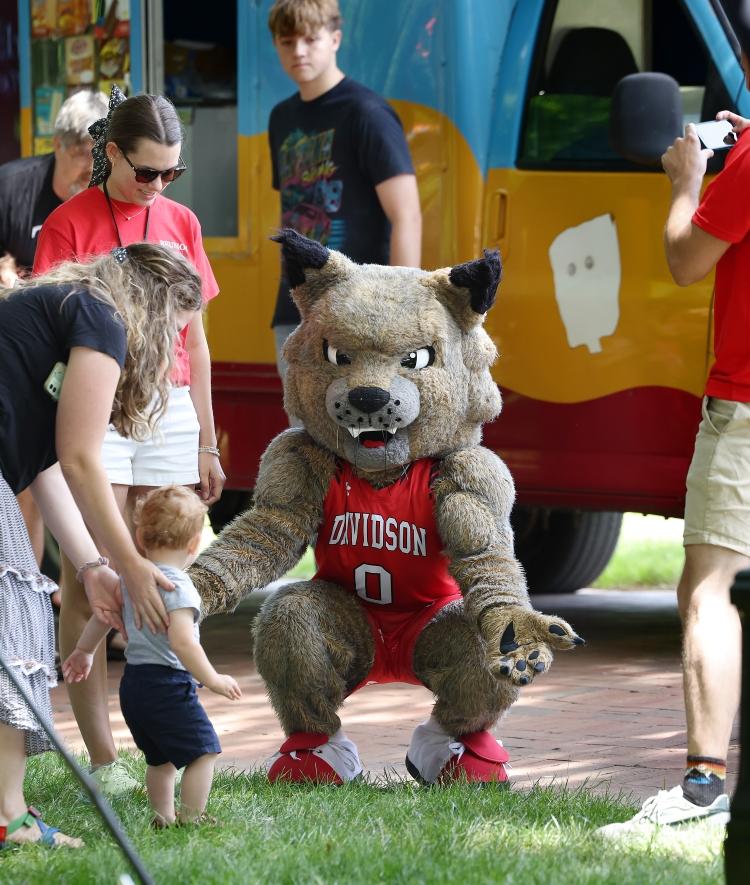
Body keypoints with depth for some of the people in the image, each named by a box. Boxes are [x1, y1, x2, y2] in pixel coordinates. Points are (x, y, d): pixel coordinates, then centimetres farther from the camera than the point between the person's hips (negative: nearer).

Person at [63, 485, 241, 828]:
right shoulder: (178, 587, -17)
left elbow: (103, 615, 23)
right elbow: (182, 643, -26)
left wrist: (84, 651, 40)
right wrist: (214, 681, -18)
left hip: (133, 683, 9)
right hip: (168, 683, -9)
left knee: (160, 758, 20)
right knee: (203, 751, -5)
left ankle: (163, 817, 23)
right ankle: (190, 818, -9)